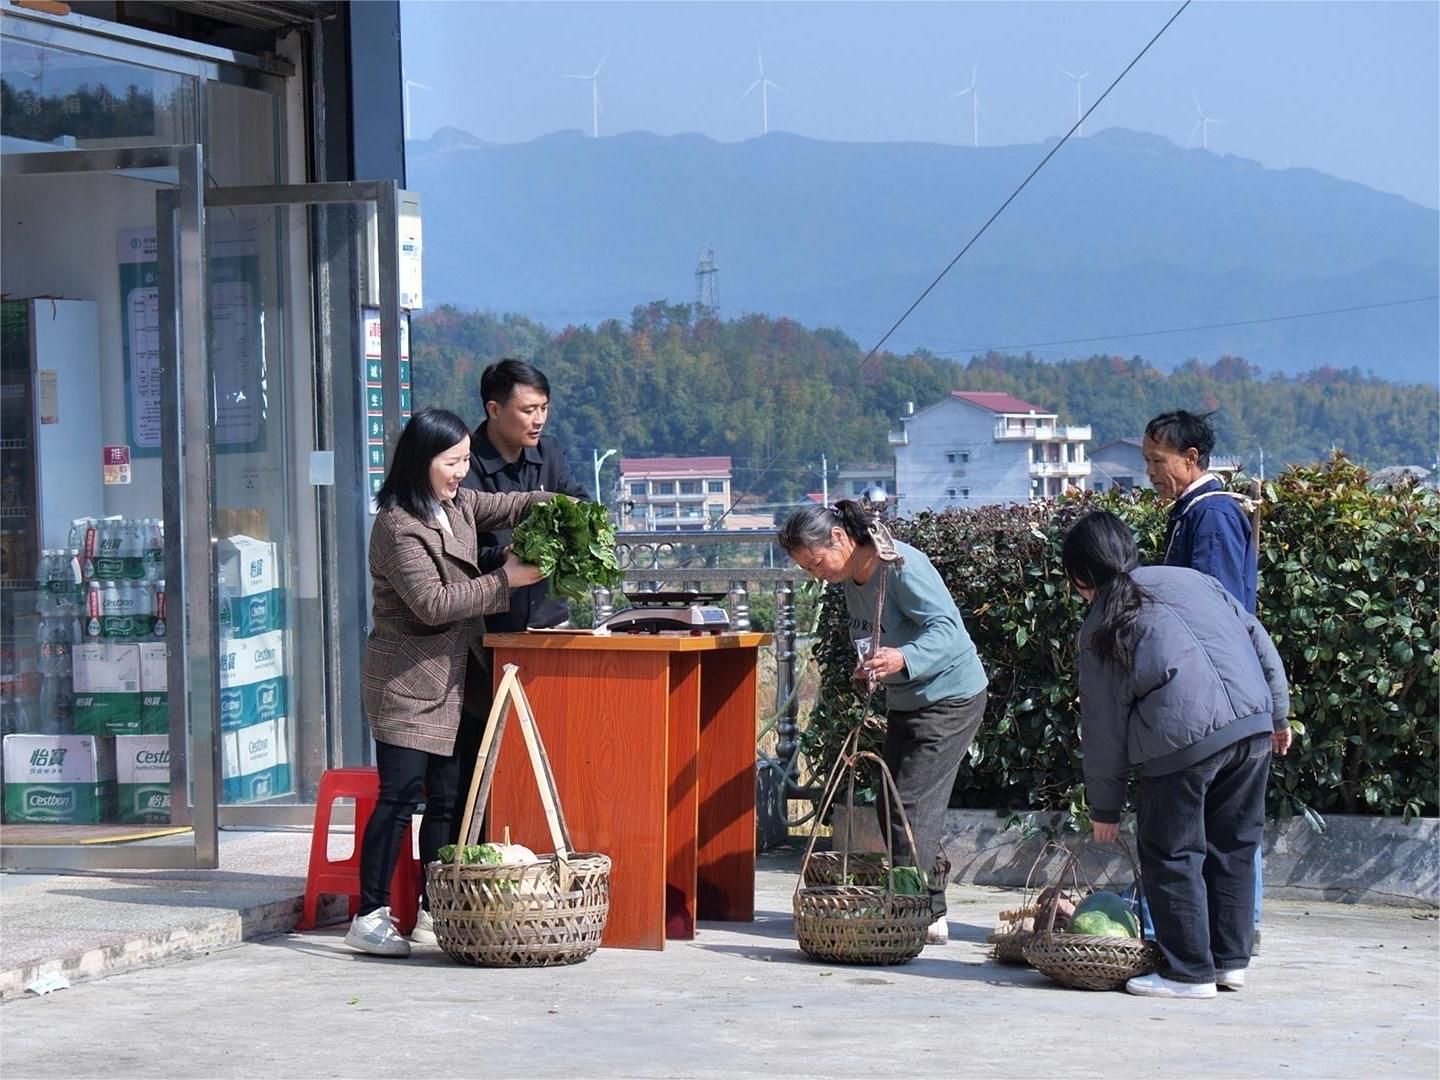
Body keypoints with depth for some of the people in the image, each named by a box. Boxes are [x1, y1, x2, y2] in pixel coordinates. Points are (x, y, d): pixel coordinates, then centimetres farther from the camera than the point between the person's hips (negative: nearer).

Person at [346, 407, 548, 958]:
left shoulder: (458, 505, 10)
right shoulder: (399, 526, -17)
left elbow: (508, 506, 23)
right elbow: (432, 603, -23)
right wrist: (505, 580, -20)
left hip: (450, 680, 9)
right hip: (406, 680, -9)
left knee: (449, 797, 7)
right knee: (400, 795, -11)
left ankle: (435, 913, 12)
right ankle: (370, 916, -7)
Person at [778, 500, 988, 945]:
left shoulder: (901, 566, -23)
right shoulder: (852, 580, 4)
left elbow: (948, 628, -29)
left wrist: (904, 658, -46)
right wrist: (868, 668, -6)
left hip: (949, 697, -10)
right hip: (905, 703, 10)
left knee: (911, 804, -14)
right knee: (890, 807, 8)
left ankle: (925, 913, -10)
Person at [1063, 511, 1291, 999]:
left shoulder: (1101, 628, 7)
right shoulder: (1192, 579, 19)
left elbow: (1103, 725, 8)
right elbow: (1259, 640, 17)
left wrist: (1104, 808, 15)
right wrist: (1279, 713, 24)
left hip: (1184, 739, -6)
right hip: (1254, 725, 6)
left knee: (1171, 853, 6)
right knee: (1233, 846, 16)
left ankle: (1189, 972, 5)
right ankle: (1231, 959, 22)